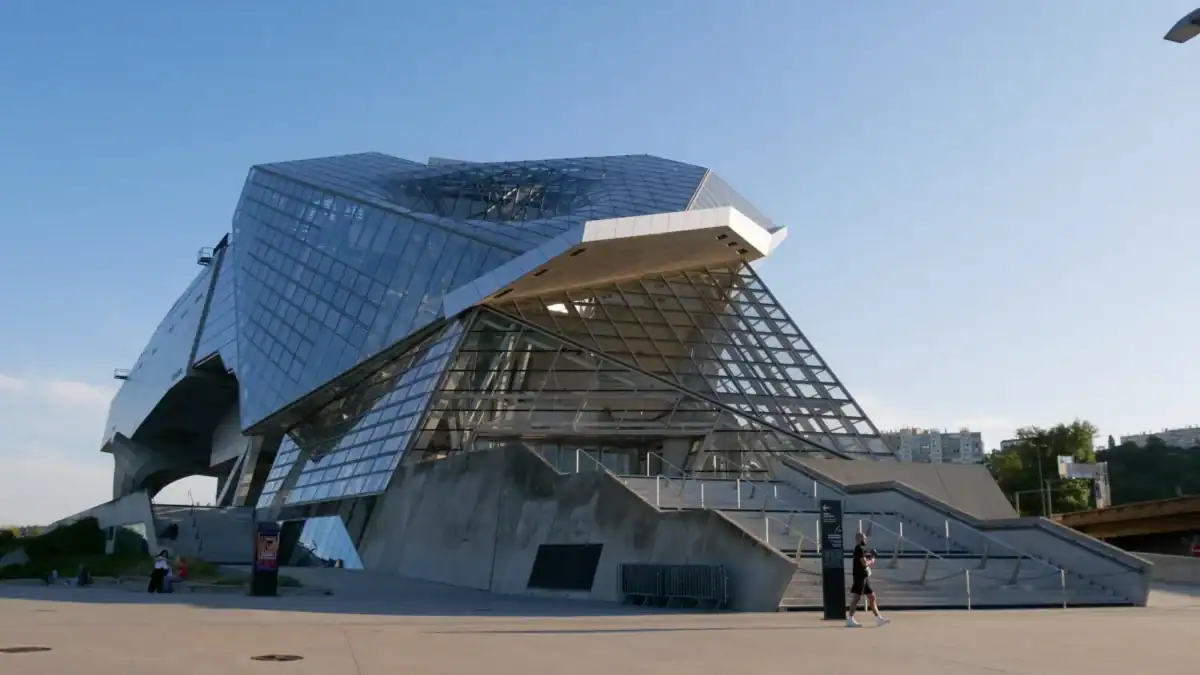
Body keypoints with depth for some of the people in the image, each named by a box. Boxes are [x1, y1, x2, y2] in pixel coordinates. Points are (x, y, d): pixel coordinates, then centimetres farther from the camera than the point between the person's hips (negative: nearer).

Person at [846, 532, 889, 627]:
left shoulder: (861, 549, 18)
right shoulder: (859, 549, -13)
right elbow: (864, 563, -20)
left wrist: (870, 558, 8)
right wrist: (871, 560, -1)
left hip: (864, 577, 10)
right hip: (860, 576, -10)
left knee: (872, 597, 10)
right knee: (856, 598, -7)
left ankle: (878, 618, 13)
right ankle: (850, 619, -3)